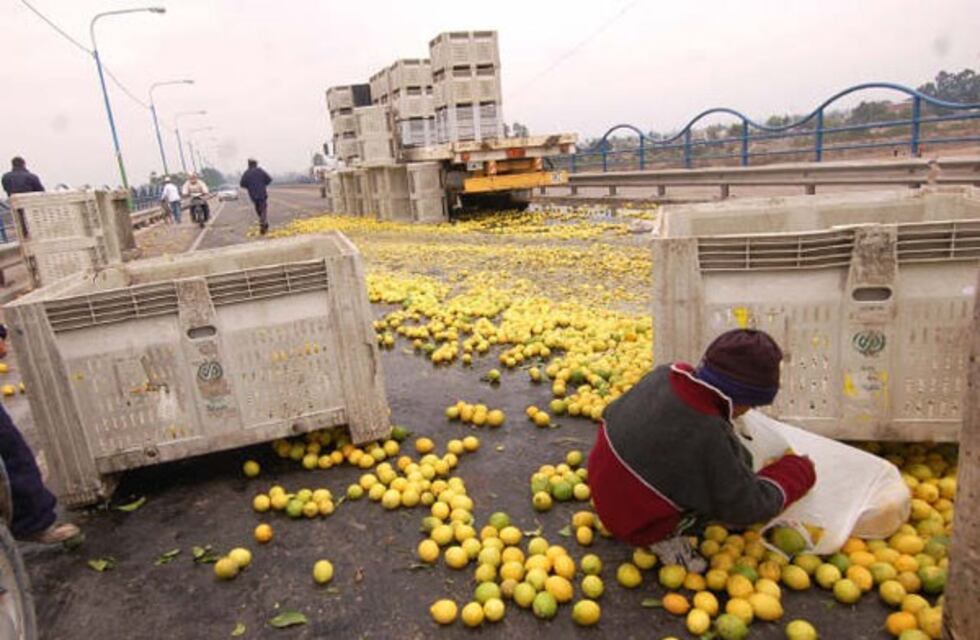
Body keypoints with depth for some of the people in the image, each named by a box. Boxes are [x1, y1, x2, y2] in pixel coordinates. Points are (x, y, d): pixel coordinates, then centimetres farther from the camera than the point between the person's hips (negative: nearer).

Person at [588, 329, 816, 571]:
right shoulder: (710, 437, -32)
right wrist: (799, 472, -2)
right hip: (638, 525, -6)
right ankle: (666, 538, -2)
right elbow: (746, 507, -18)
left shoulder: (664, 374, -15)